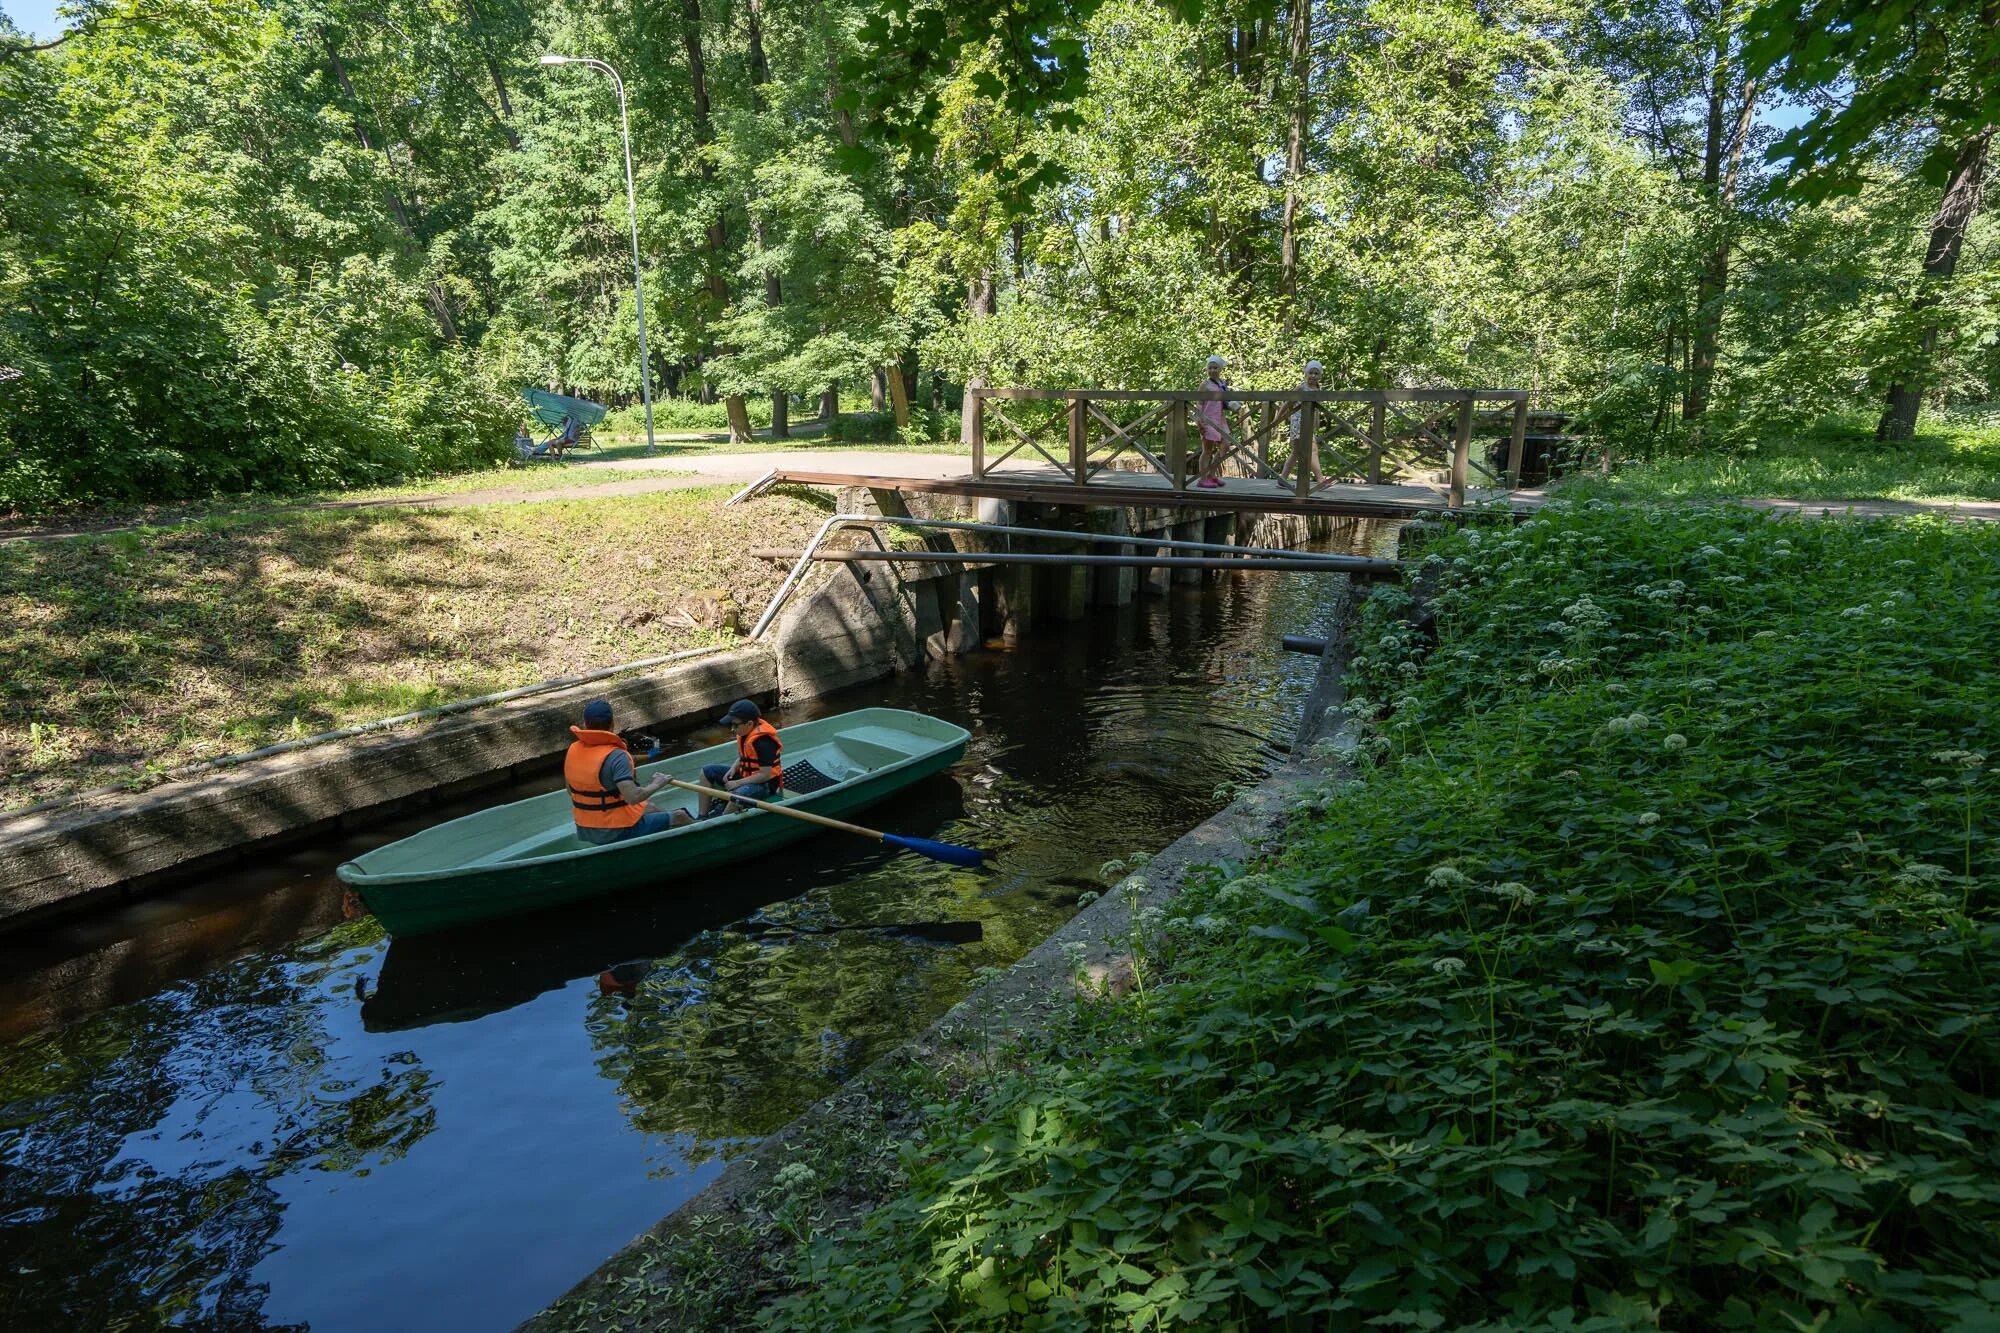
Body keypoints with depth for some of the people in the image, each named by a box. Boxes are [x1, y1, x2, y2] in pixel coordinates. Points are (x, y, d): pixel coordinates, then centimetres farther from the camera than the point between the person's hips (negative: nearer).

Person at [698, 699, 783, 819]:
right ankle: (702, 817, 2)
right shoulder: (744, 732, -1)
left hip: (765, 784, -10)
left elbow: (765, 775, -27)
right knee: (707, 771, 8)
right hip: (745, 774, 10)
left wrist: (738, 783, -21)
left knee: (734, 795, -39)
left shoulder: (763, 742, -28)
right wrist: (733, 769, -2)